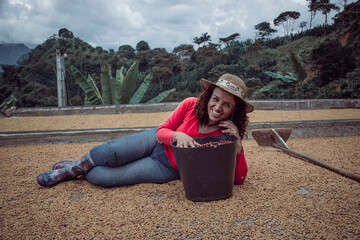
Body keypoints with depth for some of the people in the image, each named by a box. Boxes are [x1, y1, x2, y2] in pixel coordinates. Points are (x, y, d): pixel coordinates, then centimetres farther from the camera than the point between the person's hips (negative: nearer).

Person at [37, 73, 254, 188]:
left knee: (101, 177, -15)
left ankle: (80, 173, 22)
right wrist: (177, 135, -32)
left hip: (168, 169, -1)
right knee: (109, 152, -21)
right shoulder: (191, 105, -15)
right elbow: (161, 131, -8)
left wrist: (238, 143, -32)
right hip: (157, 142, 2)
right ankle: (72, 168, 15)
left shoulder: (227, 134, -17)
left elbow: (239, 179, -16)